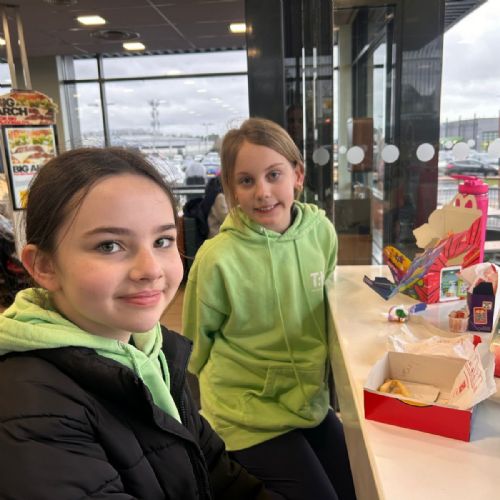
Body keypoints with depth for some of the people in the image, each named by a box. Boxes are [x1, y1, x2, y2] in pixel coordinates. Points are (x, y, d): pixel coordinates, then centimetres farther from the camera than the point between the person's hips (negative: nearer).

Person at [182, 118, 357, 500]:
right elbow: (198, 341, -6)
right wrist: (225, 388, 6)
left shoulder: (321, 231, -10)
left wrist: (317, 375, 12)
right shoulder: (218, 258, -23)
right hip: (249, 415, -5)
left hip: (312, 402, 5)